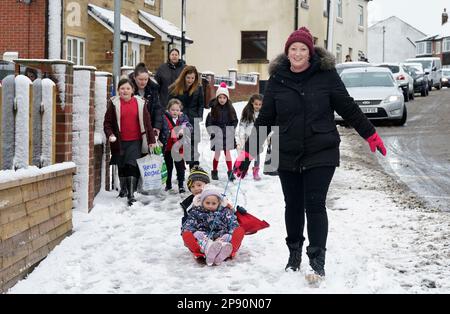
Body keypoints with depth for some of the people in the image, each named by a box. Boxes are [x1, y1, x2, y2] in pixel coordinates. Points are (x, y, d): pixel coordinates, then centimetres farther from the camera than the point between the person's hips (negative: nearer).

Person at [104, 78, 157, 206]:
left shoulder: (140, 103, 2)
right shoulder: (114, 103, 0)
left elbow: (147, 123, 5)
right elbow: (107, 122, 3)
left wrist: (151, 140, 3)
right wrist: (110, 134, -15)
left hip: (135, 141, -1)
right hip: (120, 142, 1)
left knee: (132, 166, -14)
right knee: (121, 167, 14)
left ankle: (131, 194, -12)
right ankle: (123, 189, 35)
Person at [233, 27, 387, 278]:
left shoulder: (326, 75, -5)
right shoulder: (277, 80, 1)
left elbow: (348, 108, 3)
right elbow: (265, 119, 6)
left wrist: (370, 134, 7)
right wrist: (248, 153, 4)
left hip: (321, 153, -3)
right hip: (287, 155, 3)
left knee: (315, 205, -7)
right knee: (293, 206, 12)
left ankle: (317, 259, 2)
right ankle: (294, 253, 29)